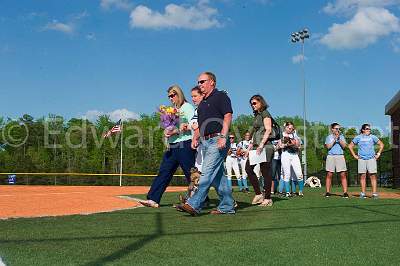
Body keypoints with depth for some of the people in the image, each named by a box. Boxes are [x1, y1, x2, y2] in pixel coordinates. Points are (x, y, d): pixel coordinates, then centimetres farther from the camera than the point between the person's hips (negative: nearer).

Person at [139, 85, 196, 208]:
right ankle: (153, 199, 2)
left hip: (185, 146, -8)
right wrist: (166, 132, -1)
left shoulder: (188, 107, -3)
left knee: (191, 174, -4)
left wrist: (176, 131, -20)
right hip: (172, 146, 8)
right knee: (164, 172, 3)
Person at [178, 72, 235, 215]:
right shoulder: (202, 103, 24)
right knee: (217, 174, 9)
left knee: (207, 172, -15)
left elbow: (228, 116, -12)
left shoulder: (221, 96, -2)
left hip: (217, 140, -9)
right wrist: (195, 138, 13)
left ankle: (194, 204, -20)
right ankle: (227, 206, 15)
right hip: (205, 141, 9)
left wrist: (223, 136, -21)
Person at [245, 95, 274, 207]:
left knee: (265, 172, -5)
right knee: (248, 168, -1)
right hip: (256, 146, 8)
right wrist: (251, 146, 17)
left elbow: (268, 130, -12)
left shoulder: (265, 113, -2)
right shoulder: (256, 115, 22)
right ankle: (258, 194, 6)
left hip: (265, 146, -8)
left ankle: (267, 198, 1)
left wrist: (261, 145, -20)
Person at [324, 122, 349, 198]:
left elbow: (344, 146, 1)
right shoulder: (329, 137, 10)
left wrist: (339, 139, -7)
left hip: (340, 156, 1)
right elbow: (328, 146, -4)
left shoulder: (342, 136, 14)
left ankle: (345, 192, -6)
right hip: (331, 156, -1)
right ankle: (328, 192, 5)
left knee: (343, 175, -6)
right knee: (329, 174, -1)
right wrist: (334, 139, -7)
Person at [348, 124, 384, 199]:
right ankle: (363, 193, 6)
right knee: (362, 176, 1)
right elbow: (350, 146, 14)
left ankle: (374, 193, -4)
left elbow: (381, 144, 16)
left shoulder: (373, 137, 9)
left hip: (371, 159, 0)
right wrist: (354, 155, 7)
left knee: (373, 176, -4)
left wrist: (378, 154, 8)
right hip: (361, 159, 0)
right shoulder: (358, 138, 8)